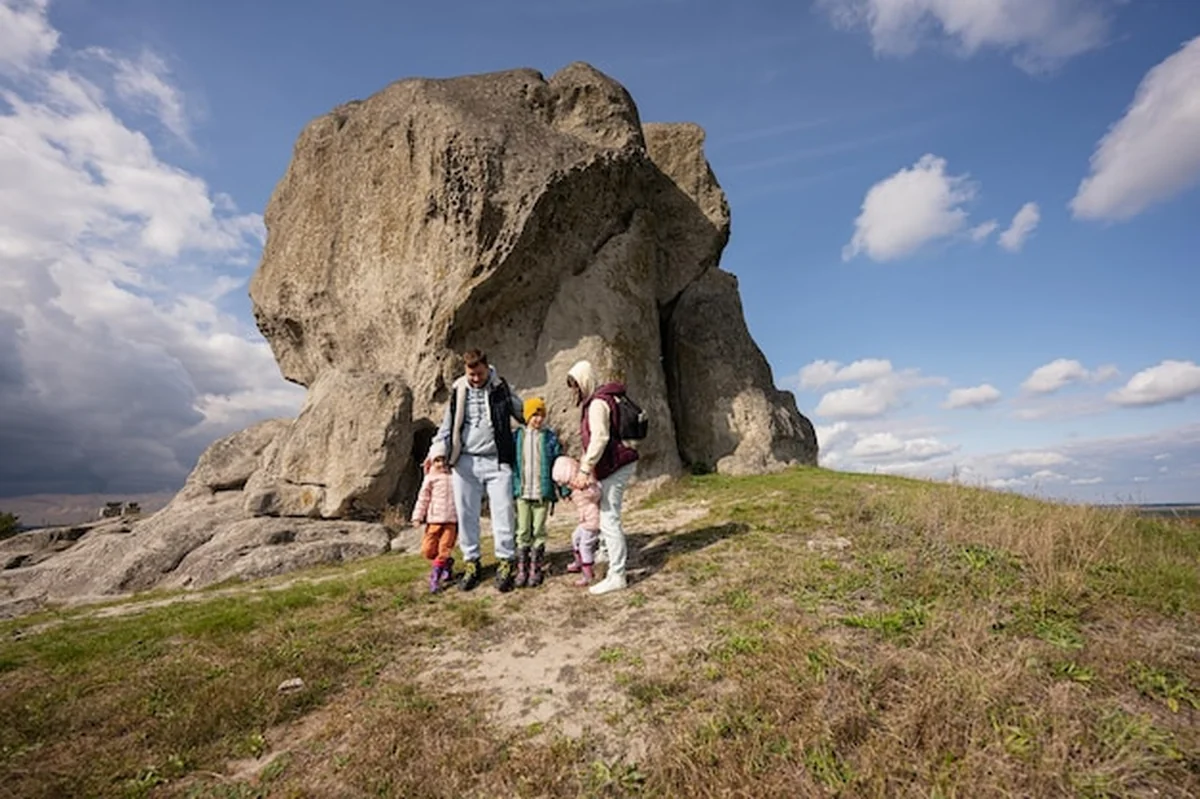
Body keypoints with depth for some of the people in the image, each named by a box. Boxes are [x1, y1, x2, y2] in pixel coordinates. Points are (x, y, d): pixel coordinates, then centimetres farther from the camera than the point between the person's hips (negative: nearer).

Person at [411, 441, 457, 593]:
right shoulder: (430, 478, 4)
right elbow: (423, 498, 7)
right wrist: (418, 516, 3)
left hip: (452, 520, -1)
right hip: (434, 520, 1)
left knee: (444, 549, -5)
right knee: (427, 550, 1)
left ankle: (435, 578, 6)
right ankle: (447, 563, 26)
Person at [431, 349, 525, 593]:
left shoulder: (501, 388, 2)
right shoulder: (458, 391, 6)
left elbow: (524, 415, 13)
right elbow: (447, 425, 12)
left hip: (497, 462, -2)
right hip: (465, 462, 2)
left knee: (502, 512, -3)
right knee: (466, 514, 7)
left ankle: (505, 562, 10)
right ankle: (471, 562, 22)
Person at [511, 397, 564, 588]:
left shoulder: (550, 437, 0)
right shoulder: (517, 436, 3)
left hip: (543, 492, -1)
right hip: (522, 492, 1)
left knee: (539, 531, 7)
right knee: (523, 531, 6)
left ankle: (536, 569, 18)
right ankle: (522, 569, 15)